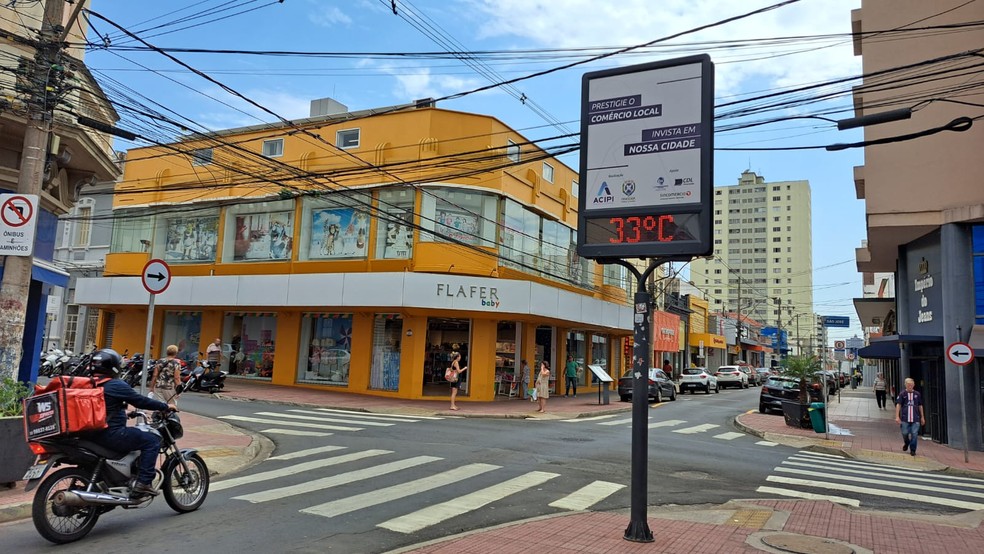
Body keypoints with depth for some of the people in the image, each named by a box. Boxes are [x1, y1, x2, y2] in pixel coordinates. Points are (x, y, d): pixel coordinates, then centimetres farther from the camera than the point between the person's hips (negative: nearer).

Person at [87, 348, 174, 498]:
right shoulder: (116, 385, -15)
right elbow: (140, 401, -11)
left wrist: (126, 413, 36)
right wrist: (165, 407, 0)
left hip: (92, 433, 10)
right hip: (111, 434, -10)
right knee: (152, 440, -7)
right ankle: (143, 483, -14)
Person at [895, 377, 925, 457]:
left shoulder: (917, 394, 7)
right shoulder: (902, 394, 0)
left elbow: (920, 406, 15)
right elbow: (898, 405, -3)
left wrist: (922, 417, 16)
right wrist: (897, 416, -10)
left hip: (915, 418, 1)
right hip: (905, 418, -1)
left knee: (914, 434, -2)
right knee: (905, 433, 3)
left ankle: (912, 450, 9)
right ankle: (906, 443, 34)